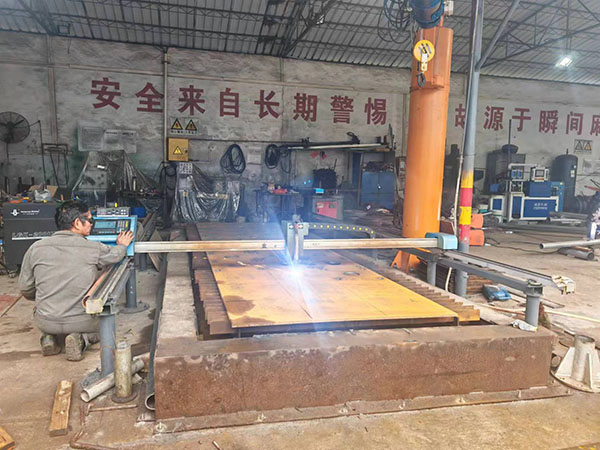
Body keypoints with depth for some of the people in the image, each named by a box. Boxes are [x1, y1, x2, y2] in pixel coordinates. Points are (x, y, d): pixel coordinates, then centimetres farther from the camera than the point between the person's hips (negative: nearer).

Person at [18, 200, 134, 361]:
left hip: (45, 322, 3)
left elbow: (26, 289, 3)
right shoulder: (94, 249, -13)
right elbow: (116, 254, 9)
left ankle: (48, 337, 8)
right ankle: (81, 339, -2)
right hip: (81, 321, -3)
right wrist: (122, 245, 33)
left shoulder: (36, 248, -7)